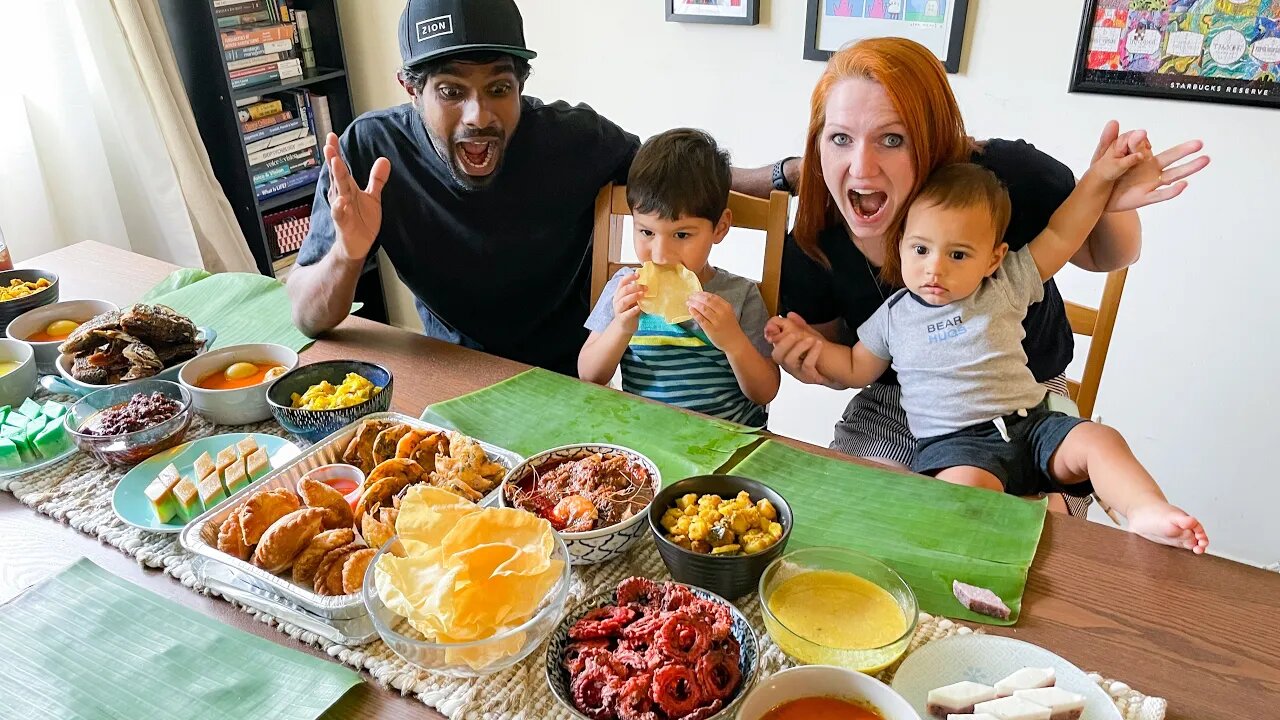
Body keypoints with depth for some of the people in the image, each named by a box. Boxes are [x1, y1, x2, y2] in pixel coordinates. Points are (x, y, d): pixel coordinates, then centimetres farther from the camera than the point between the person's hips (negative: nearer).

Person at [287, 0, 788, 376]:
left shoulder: (573, 136, -18)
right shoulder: (370, 152, -17)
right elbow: (309, 320, -13)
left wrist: (786, 174, -16)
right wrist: (348, 252, -35)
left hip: (568, 375, -1)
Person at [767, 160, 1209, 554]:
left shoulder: (1005, 288, 8)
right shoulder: (894, 315, 8)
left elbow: (1059, 236, 9)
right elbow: (856, 369, 18)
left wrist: (1099, 176, 1)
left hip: (1030, 424, 3)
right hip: (953, 443, -3)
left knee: (1099, 440, -19)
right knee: (964, 486, -35)